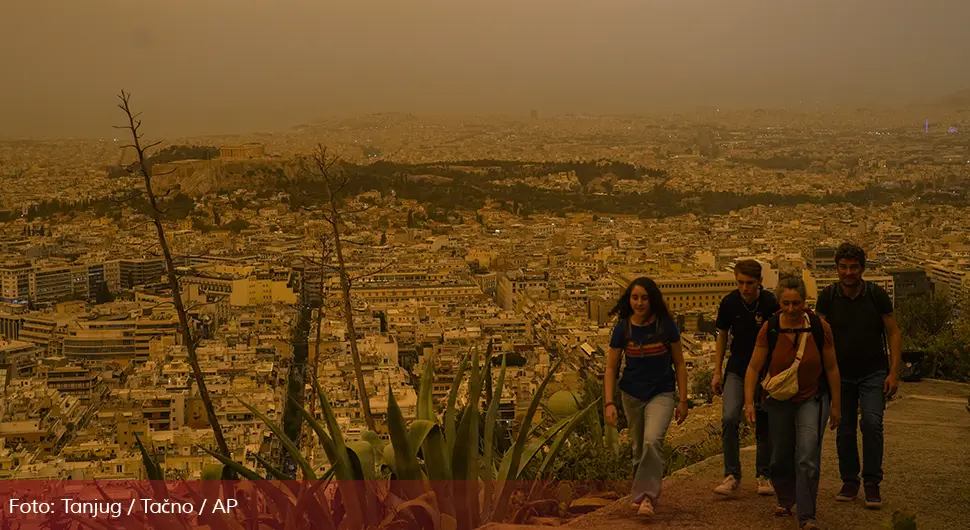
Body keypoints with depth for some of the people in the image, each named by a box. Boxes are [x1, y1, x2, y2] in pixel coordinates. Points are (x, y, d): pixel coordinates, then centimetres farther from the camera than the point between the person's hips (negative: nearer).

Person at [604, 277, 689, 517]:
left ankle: (647, 496, -16)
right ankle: (641, 492, 33)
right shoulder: (622, 328, -7)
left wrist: (683, 400, -2)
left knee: (652, 441, -23)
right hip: (632, 395, 2)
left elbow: (679, 364, -1)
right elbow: (611, 368, -1)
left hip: (661, 393, -2)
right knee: (639, 448, 12)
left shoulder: (666, 325, -10)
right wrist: (609, 403, -9)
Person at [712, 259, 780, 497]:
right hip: (737, 370, 1)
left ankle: (763, 476, 22)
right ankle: (732, 477, -7)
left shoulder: (771, 304, -12)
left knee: (764, 425, 5)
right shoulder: (729, 303, -4)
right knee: (729, 418, -14)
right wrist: (717, 372, 6)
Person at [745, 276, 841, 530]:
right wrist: (749, 402, -15)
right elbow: (753, 368, -8)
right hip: (778, 401, 2)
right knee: (780, 458, 12)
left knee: (807, 457, -15)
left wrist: (836, 405, 0)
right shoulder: (769, 329, -13)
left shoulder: (820, 328, -14)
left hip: (811, 399, -2)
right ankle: (785, 500, 40)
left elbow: (831, 368, -4)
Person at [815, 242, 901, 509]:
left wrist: (894, 372, -10)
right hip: (841, 374, 2)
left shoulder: (877, 295, -7)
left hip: (872, 373, -2)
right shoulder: (827, 297, -5)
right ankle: (850, 482, 20)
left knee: (872, 423, -16)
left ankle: (872, 483, -3)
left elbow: (893, 333, -3)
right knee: (845, 430, 5)